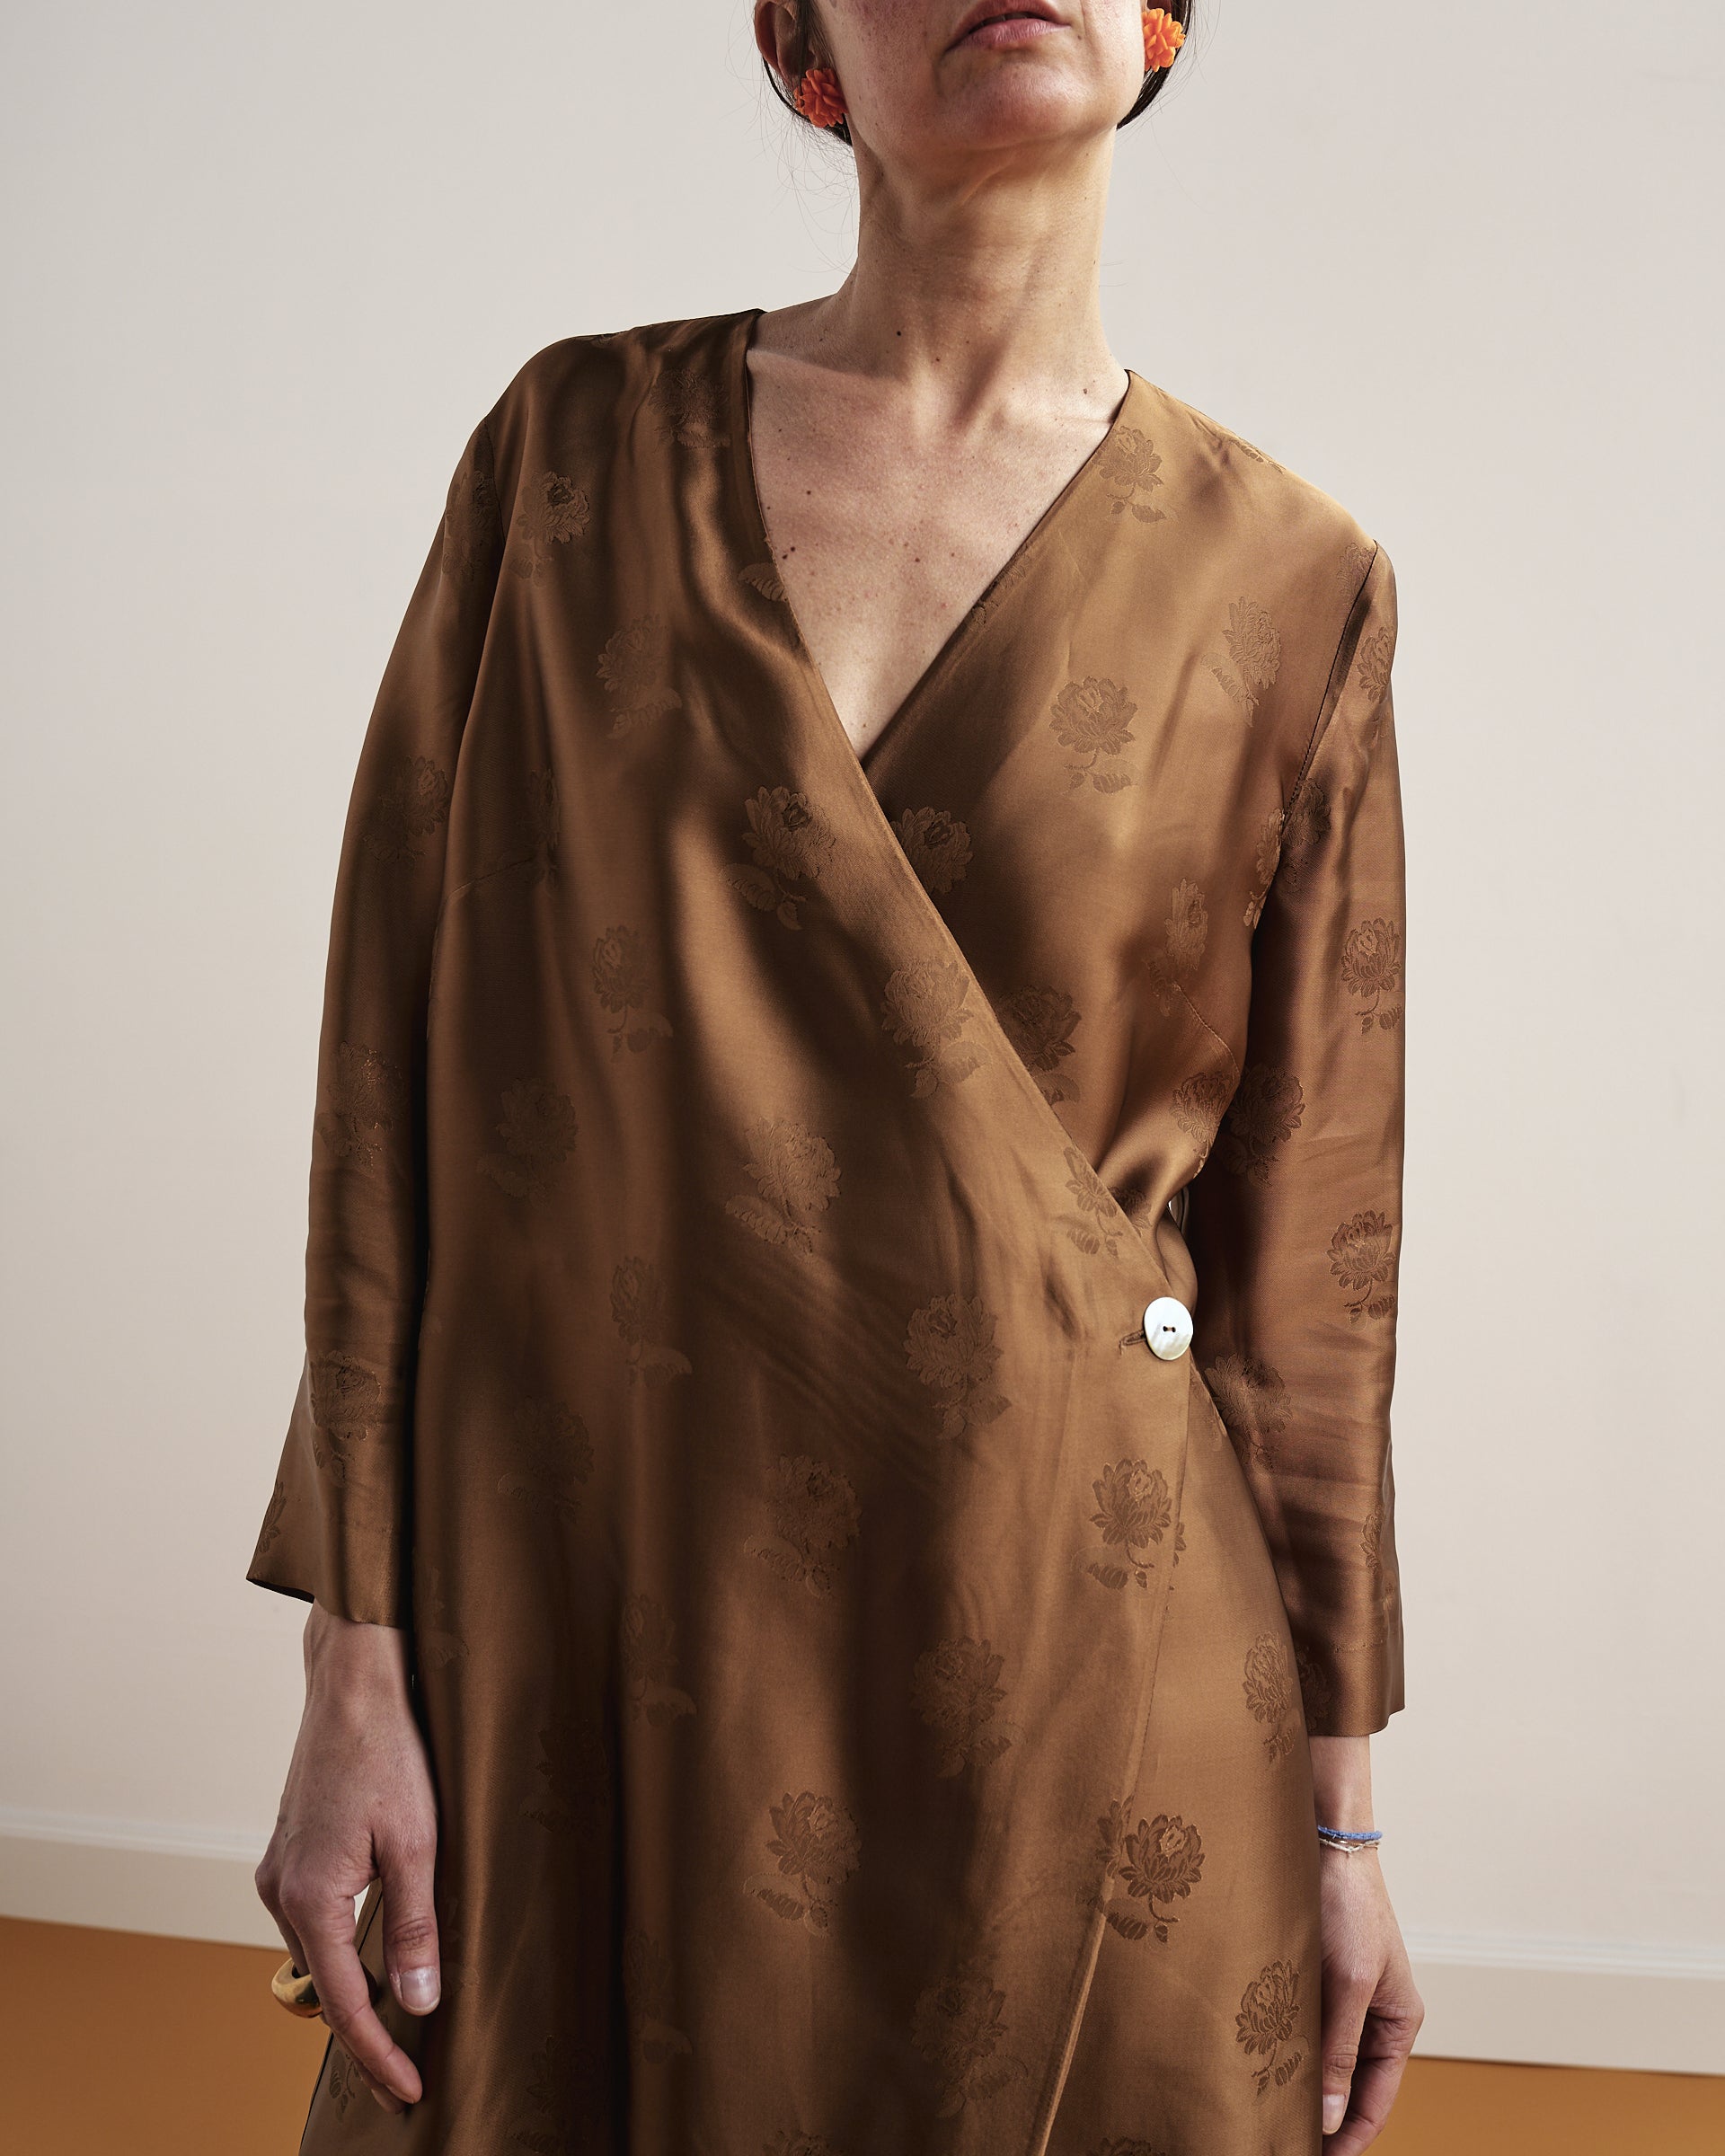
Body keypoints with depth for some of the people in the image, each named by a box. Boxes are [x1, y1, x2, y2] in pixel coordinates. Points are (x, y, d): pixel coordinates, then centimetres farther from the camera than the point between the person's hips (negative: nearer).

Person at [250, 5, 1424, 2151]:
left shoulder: (1293, 584, -1)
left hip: (1078, 1663, 0)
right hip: (590, 1623, 1)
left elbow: (1308, 1237, 2)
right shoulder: (583, 443, 0)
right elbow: (394, 1062, -1)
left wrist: (1339, 1806, 4)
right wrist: (355, 1669, -4)